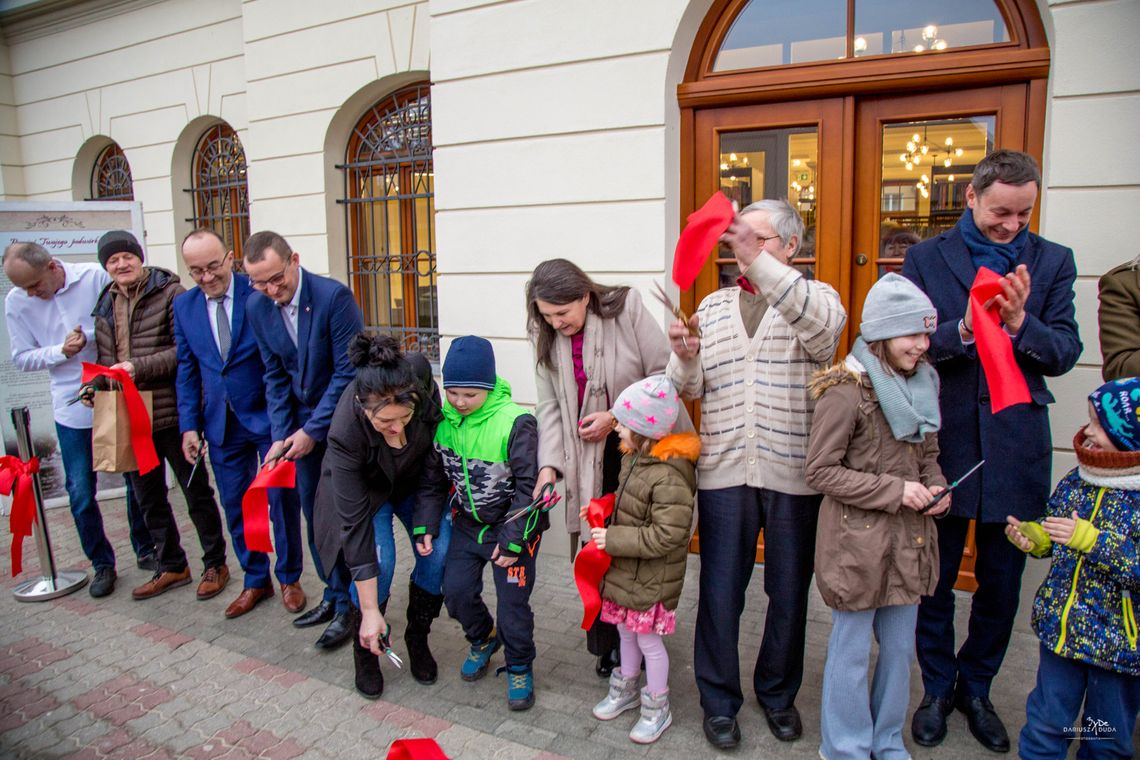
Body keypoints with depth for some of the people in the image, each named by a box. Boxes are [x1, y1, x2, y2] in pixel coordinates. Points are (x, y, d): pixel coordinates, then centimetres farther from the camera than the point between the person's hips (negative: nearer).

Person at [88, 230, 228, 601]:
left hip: (171, 412, -7)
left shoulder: (170, 293, -10)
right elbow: (106, 356, 21)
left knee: (196, 491, 6)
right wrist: (95, 385, 4)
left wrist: (139, 367, -22)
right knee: (149, 497, 16)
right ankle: (171, 566, 32)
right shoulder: (105, 304, 11)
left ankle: (215, 564, 21)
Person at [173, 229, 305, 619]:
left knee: (281, 501, 7)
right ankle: (255, 581, 30)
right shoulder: (184, 305, 4)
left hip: (268, 418, -4)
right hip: (221, 424, 4)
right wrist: (189, 425, 3)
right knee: (236, 507, 13)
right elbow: (187, 370, 9)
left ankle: (289, 579, 27)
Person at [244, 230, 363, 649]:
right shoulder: (256, 307, -2)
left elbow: (349, 371, -19)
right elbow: (275, 375, 4)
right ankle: (334, 594, 28)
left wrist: (313, 430, -17)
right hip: (304, 424, 6)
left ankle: (350, 607, 13)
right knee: (314, 515, 12)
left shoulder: (333, 296, -21)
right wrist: (282, 435, -4)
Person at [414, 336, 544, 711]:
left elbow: (528, 486, -19)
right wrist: (425, 525, -1)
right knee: (456, 589, 6)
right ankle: (484, 638, 37)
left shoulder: (516, 422, -23)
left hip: (513, 525, -5)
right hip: (468, 522, 5)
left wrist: (513, 540, -19)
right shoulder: (443, 420, -6)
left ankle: (520, 667, 25)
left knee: (512, 601, -1)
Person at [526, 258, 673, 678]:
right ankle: (607, 645, 24)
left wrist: (617, 416, -16)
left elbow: (665, 377, -11)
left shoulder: (627, 309, -14)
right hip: (591, 458, 3)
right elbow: (549, 405, -1)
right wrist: (549, 464, -14)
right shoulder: (546, 336, -1)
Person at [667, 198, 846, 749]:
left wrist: (756, 259, -33)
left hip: (794, 474, -1)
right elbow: (691, 388, 8)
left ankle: (777, 692, 35)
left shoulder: (816, 297, 2)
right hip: (724, 471, 2)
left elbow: (822, 326, -25)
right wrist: (685, 357, -15)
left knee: (789, 592, 12)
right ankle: (719, 700, 26)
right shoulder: (714, 306, 11)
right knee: (719, 593, 6)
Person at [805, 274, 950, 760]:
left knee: (900, 648, 19)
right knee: (852, 652, 9)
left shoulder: (921, 383, 6)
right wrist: (895, 490, -18)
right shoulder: (845, 391, -18)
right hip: (857, 542, -7)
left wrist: (934, 487, -2)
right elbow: (820, 472, -16)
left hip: (910, 538, 7)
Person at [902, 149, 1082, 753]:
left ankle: (975, 687, 36)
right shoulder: (926, 259, -1)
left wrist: (1019, 322, -20)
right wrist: (964, 329, -24)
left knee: (1001, 583, 14)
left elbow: (1065, 353, -2)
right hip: (943, 440, -1)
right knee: (935, 578, 12)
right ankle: (938, 687, 33)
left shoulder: (1052, 261, 4)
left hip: (1016, 446, 2)